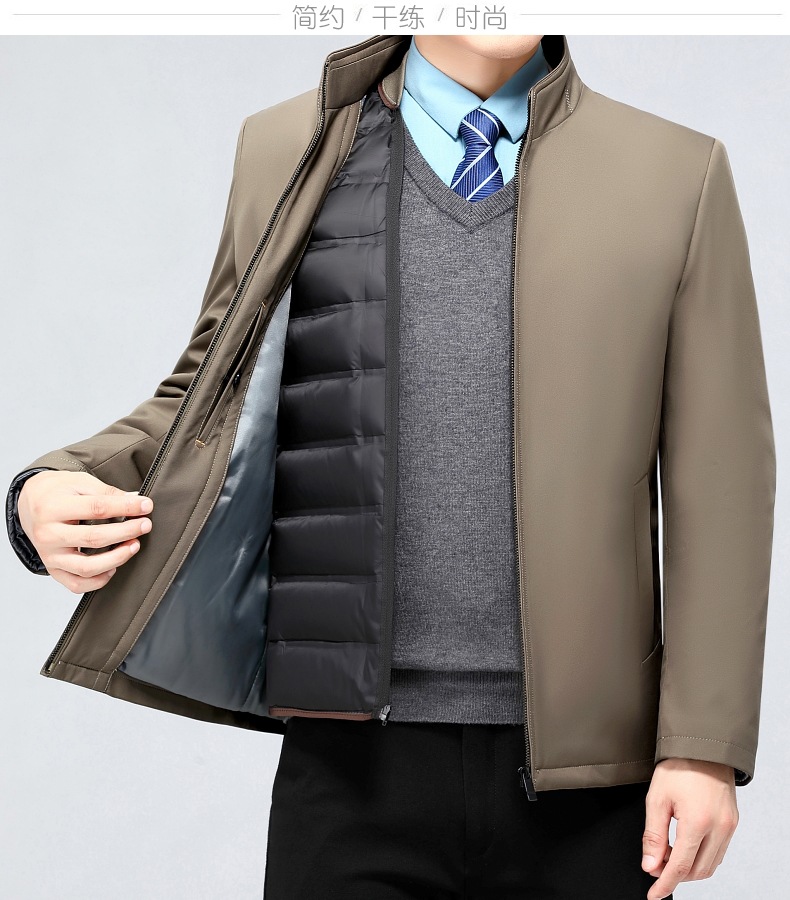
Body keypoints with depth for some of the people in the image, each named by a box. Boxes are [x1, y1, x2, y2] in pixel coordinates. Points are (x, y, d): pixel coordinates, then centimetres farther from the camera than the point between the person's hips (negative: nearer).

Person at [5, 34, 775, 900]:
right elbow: (207, 399, 14)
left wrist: (705, 745, -3)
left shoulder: (679, 174, 4)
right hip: (354, 765, 1)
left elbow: (720, 483, 1)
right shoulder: (285, 151, 7)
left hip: (583, 772, 0)